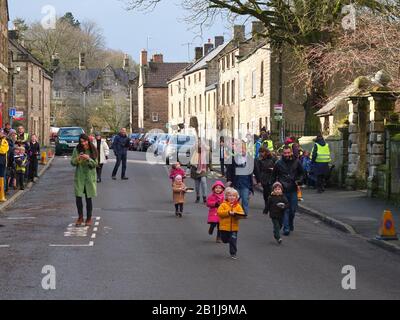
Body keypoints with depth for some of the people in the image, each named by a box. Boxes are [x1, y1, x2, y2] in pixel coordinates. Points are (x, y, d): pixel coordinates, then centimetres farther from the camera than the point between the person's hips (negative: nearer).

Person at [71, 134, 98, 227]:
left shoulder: (93, 150, -4)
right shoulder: (77, 150, -2)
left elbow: (95, 164, -5)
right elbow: (72, 163, -1)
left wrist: (88, 159, -22)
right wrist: (77, 159, -22)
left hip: (89, 176, -1)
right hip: (79, 176, 1)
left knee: (88, 198, 4)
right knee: (78, 197, -2)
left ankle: (89, 218, 17)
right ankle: (80, 217, 16)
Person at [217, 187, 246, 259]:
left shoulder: (238, 206, 4)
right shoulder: (223, 205, -2)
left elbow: (241, 214, -3)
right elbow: (219, 212, -14)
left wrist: (237, 214, -25)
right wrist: (228, 212, -22)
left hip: (234, 227, 0)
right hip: (224, 226, 0)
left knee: (233, 240, -3)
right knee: (224, 240, 12)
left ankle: (233, 253, 8)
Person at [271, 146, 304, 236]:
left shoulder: (296, 162, 2)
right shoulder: (278, 164, -1)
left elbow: (301, 174, 16)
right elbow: (273, 176, 11)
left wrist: (298, 180, -2)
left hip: (293, 190, 2)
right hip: (283, 190, -2)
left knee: (293, 209, 8)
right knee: (285, 209, -6)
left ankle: (290, 224, 33)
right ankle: (286, 228, -4)